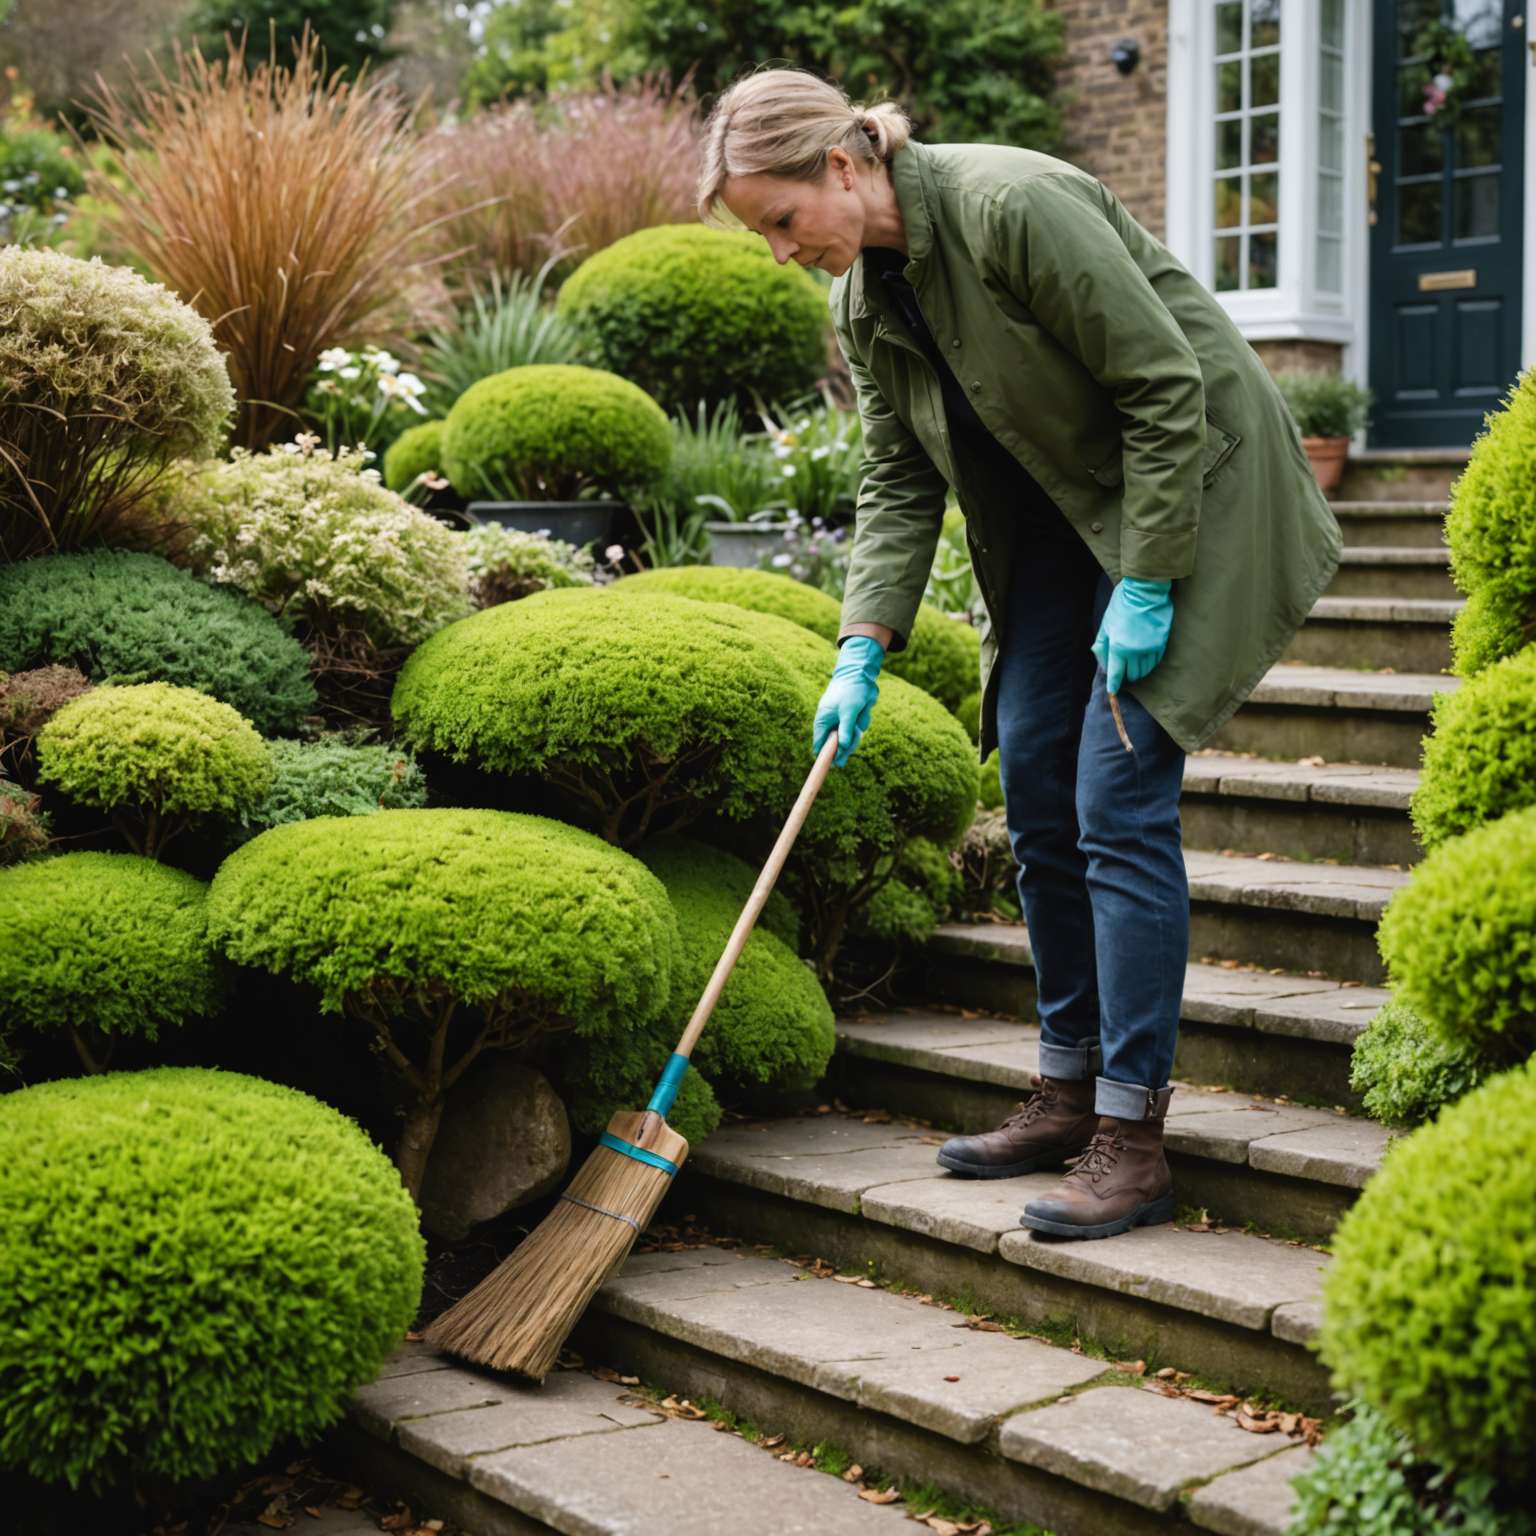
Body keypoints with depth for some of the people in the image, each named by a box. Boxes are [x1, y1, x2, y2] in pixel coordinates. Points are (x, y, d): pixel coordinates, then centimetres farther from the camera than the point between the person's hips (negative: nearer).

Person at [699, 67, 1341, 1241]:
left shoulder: (1014, 207, -25)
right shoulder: (862, 296, 1)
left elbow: (1166, 388, -23)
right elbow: (899, 482, 3)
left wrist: (1145, 584, -22)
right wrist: (862, 648, -8)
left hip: (1190, 490, -8)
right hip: (1057, 519, 9)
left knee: (1118, 802, -13)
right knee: (1038, 800, 7)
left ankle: (1133, 1140, -7)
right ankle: (1070, 1092, 19)